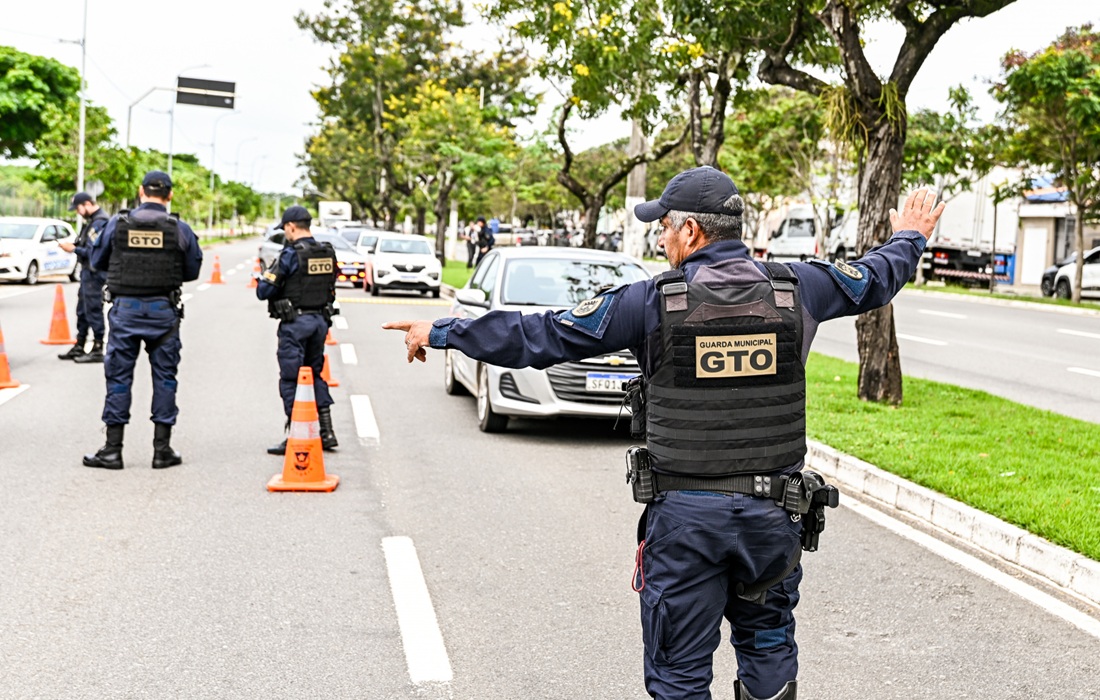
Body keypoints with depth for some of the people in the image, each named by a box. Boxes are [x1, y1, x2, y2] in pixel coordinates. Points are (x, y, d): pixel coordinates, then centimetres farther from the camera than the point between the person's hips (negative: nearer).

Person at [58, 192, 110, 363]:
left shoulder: (100, 222, -17)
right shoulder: (92, 221, 15)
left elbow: (95, 251, -22)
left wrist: (74, 249, -14)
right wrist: (72, 244, 4)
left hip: (94, 273, -10)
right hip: (87, 271, 11)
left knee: (93, 310, -6)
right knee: (82, 310, 16)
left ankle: (97, 350, -1)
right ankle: (79, 347, 25)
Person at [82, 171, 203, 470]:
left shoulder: (117, 223, -2)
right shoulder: (179, 229, -4)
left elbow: (97, 260, 9)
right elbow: (192, 271, 5)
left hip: (124, 309, 0)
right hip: (163, 310, 0)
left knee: (118, 378, 7)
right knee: (164, 378, 8)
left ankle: (112, 449, 9)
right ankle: (162, 449, 11)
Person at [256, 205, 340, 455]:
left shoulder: (291, 254, -15)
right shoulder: (328, 253, 6)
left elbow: (263, 291, -14)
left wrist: (267, 277, 8)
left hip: (295, 323, -7)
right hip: (321, 320, 7)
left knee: (290, 379, 1)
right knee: (315, 374, 17)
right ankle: (327, 432, 17)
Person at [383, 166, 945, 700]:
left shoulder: (655, 301, -10)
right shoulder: (796, 288, 0)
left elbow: (542, 336, -7)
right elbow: (871, 280, 20)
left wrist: (442, 332, 4)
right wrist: (910, 237, 42)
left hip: (685, 514, -3)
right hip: (773, 513, 3)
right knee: (768, 645, 23)